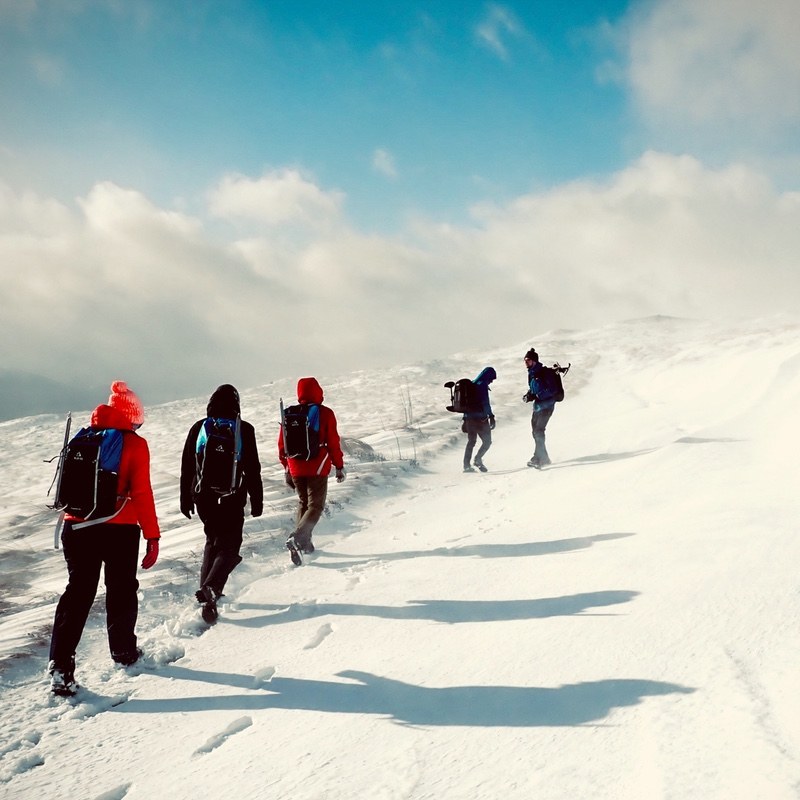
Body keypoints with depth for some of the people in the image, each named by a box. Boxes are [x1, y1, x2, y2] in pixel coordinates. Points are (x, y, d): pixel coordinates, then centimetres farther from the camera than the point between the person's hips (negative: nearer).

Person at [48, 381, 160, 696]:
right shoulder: (135, 444, -7)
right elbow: (142, 493, -11)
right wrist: (152, 536, -6)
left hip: (76, 526, 4)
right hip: (120, 529, -3)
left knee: (78, 592, 8)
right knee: (122, 590, 16)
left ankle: (60, 665, -1)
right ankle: (124, 652, 30)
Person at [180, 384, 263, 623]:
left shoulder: (198, 428, 3)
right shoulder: (243, 430, -6)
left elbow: (186, 467, 7)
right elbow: (252, 469, -5)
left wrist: (186, 498, 15)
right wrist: (257, 500, 2)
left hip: (203, 496, 4)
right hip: (232, 498, -4)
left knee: (213, 539, 24)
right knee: (228, 546, 0)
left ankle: (206, 589, 23)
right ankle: (211, 588, -23)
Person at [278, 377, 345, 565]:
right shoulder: (325, 413, -6)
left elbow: (282, 445, 8)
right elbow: (333, 442, -6)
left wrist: (287, 469, 18)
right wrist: (339, 466, 5)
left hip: (296, 469, 4)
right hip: (317, 469, -4)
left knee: (303, 502, 21)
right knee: (316, 506, 0)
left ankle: (303, 542, 17)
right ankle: (298, 537, -22)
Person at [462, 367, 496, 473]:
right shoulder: (482, 385, -10)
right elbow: (485, 403, -17)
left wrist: (465, 418, 25)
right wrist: (491, 417, -16)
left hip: (469, 418, 8)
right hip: (480, 419, -8)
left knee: (471, 441, 15)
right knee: (487, 441, 1)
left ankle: (466, 465, 12)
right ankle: (478, 459, -17)